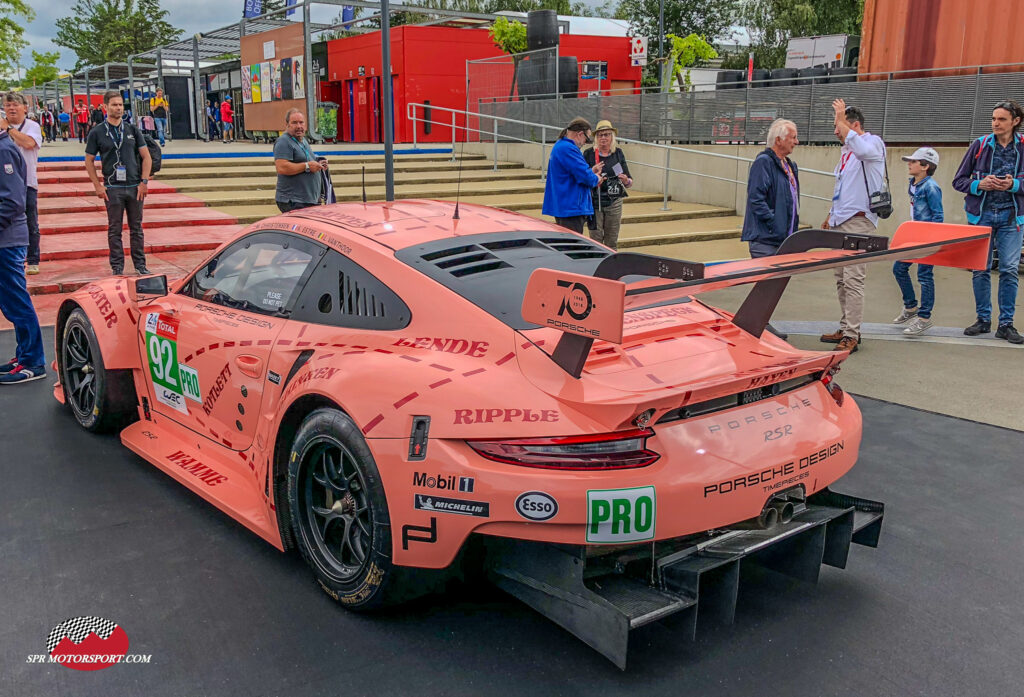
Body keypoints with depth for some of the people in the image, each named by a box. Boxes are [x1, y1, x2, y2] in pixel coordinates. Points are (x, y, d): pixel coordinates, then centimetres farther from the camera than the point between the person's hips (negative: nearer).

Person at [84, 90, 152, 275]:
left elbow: (146, 157, 9)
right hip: (112, 189, -2)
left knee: (136, 229, 7)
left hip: (135, 187, 2)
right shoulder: (97, 132, 3)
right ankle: (117, 268, 8)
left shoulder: (133, 130, 8)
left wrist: (144, 181, -2)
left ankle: (140, 265, 15)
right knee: (114, 230, 2)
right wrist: (98, 186, -3)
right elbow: (89, 161, 6)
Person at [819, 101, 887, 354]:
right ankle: (846, 328, 21)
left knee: (853, 280, -11)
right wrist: (831, 216, 26)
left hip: (858, 222, -9)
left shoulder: (873, 142, -7)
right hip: (840, 223, 9)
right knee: (841, 279, 12)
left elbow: (863, 150, -33)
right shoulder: (846, 150, 19)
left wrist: (842, 121, -25)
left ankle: (851, 336, -9)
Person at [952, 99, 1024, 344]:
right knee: (980, 269, 4)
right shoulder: (980, 145, 2)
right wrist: (979, 185, -12)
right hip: (981, 214, 1)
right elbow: (958, 181, 5)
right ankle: (983, 319, 17)